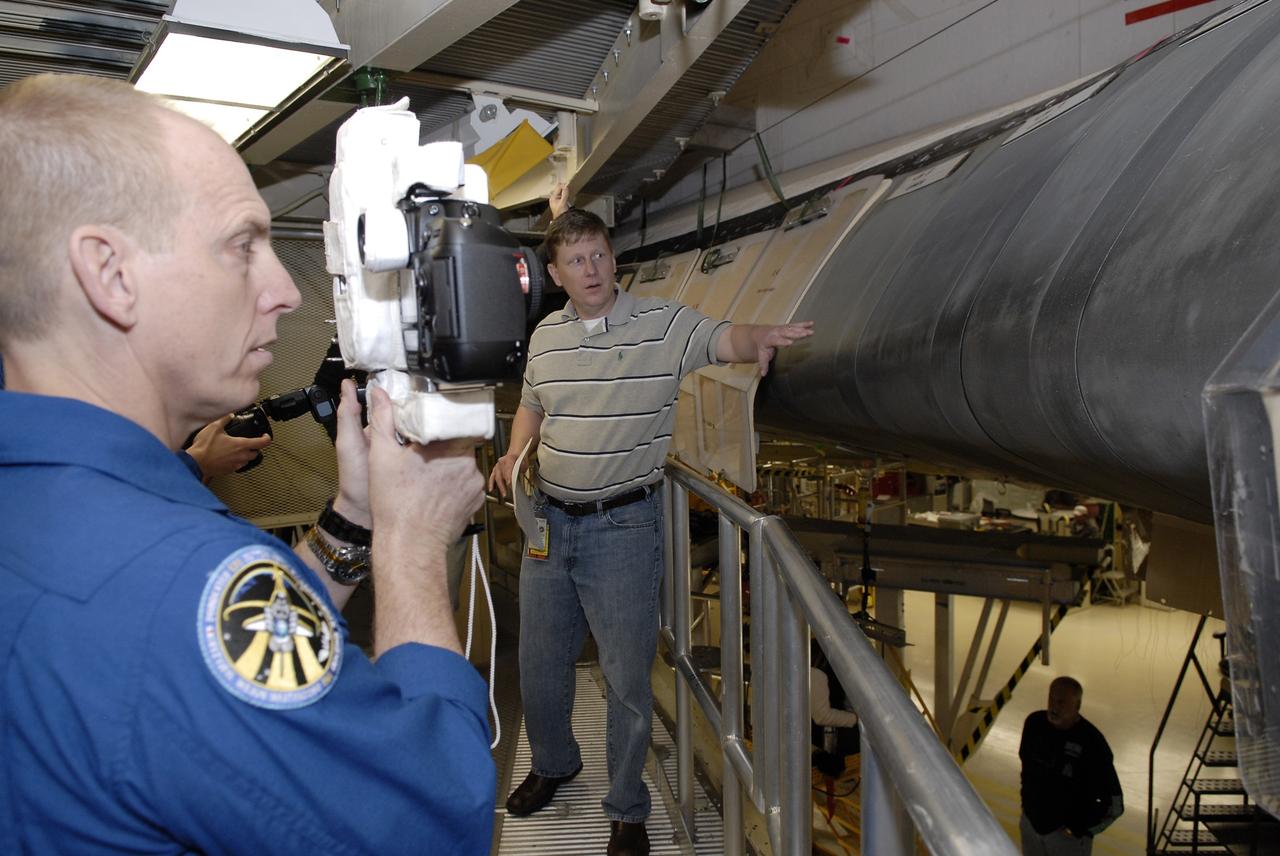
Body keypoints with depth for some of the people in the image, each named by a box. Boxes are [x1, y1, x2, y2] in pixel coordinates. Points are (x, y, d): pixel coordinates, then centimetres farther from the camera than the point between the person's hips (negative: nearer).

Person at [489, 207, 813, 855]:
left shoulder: (661, 323, -9)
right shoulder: (545, 335, 6)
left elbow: (721, 339, -24)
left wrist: (757, 339, -46)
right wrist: (513, 454, 3)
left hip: (624, 526, -5)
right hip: (549, 518, 5)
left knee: (627, 675, 5)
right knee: (538, 661, 18)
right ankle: (553, 763, 47)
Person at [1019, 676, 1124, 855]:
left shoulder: (1092, 743, -22)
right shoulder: (1034, 723, -9)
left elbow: (1114, 804, -14)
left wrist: (1076, 829, -12)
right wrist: (1027, 800, 10)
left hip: (1068, 836, -4)